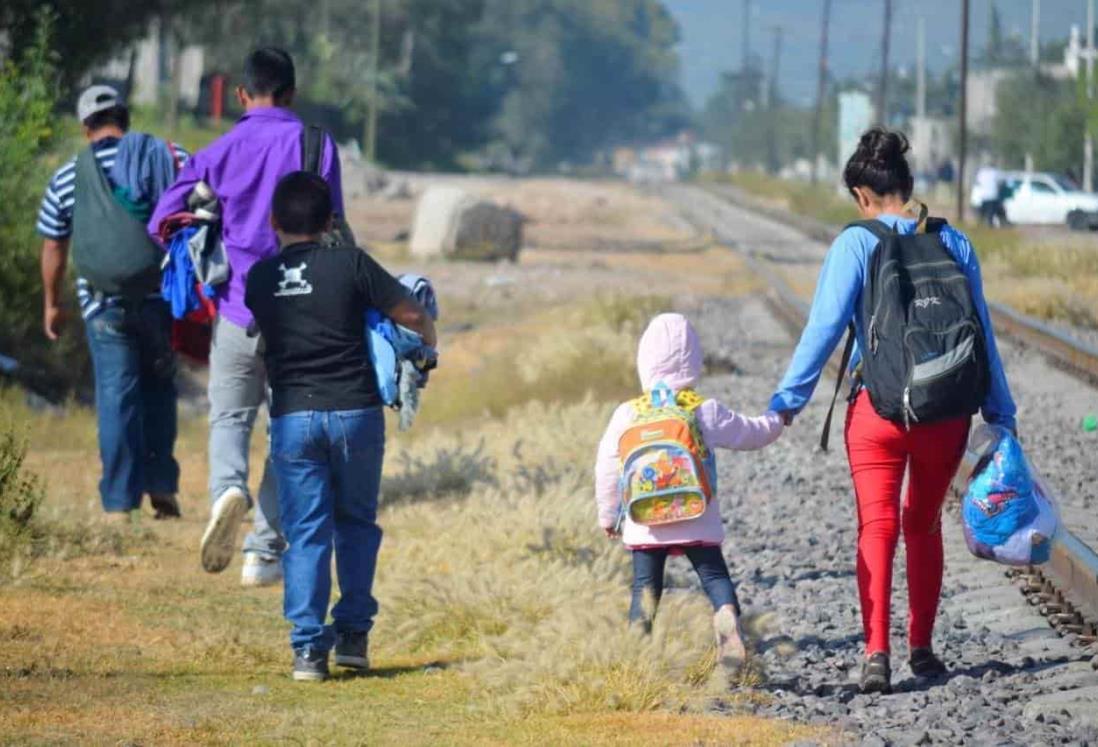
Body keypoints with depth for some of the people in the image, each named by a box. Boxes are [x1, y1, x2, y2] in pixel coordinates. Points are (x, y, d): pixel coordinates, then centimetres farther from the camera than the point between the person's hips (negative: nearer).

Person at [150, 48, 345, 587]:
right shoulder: (317, 147, -1)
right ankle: (264, 553, 7)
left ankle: (227, 487, -20)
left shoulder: (219, 153, 2)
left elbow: (160, 226, 2)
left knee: (230, 417, 13)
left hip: (235, 314, 1)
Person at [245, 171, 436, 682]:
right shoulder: (350, 265, -5)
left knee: (305, 533, 3)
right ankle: (353, 632, 11)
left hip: (292, 417, 1)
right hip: (354, 410, -1)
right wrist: (428, 342, 20)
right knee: (357, 523, 15)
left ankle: (308, 647, -5)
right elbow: (412, 315, -1)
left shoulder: (259, 279, 4)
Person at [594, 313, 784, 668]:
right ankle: (727, 614, -23)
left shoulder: (627, 415, -1)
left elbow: (606, 468, 4)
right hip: (697, 520, 0)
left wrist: (608, 515, 17)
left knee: (645, 584, 8)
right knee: (713, 574, 4)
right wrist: (777, 420, 33)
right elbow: (750, 434, 11)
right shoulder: (707, 412, -2)